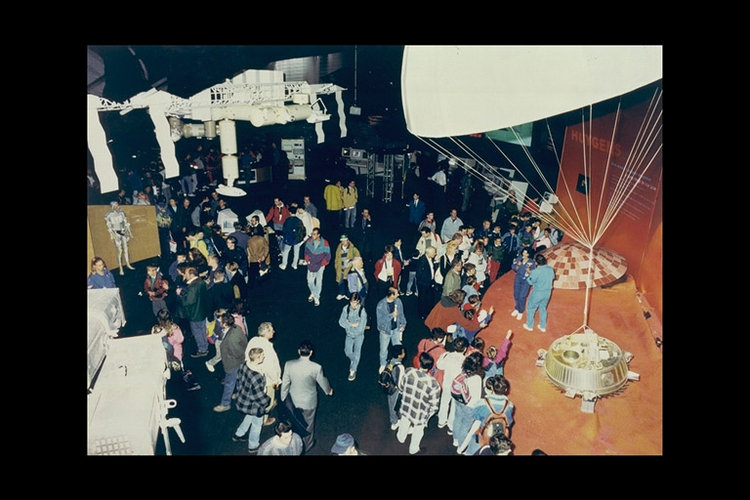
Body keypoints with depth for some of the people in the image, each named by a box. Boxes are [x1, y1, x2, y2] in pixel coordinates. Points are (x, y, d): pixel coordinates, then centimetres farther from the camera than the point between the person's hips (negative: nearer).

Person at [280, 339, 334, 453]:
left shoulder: (289, 364, -20)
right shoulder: (316, 368, -27)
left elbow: (285, 383, -8)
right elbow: (323, 382, -8)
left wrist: (283, 399, 9)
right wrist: (329, 390, 14)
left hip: (293, 400, 3)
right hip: (309, 402, -2)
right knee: (308, 424, 22)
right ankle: (307, 446, 44)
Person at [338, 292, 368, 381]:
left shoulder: (362, 311, -28)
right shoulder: (346, 308, -18)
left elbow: (361, 328, -28)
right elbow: (341, 322, -14)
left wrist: (348, 323, -21)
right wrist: (352, 324, -24)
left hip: (358, 336, -3)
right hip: (349, 335, 3)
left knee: (356, 353, 12)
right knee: (348, 352, 15)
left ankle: (353, 371, 33)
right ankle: (353, 360, 50)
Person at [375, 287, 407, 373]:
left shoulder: (398, 301, -13)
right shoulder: (381, 305, -28)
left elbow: (401, 313, 3)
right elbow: (380, 320, -25)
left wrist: (403, 324, 1)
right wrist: (392, 315, -30)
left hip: (396, 329, 3)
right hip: (385, 330, -3)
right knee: (383, 349, 18)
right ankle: (383, 365, 44)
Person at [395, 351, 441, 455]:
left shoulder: (409, 372, -25)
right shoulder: (433, 384, -33)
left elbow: (401, 387, -5)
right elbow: (434, 405, -21)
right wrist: (429, 414, 1)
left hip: (406, 407, 3)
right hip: (420, 414, -3)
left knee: (404, 424, 35)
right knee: (417, 432, 29)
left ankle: (401, 437, 64)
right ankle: (413, 449, 54)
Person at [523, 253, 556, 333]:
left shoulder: (536, 272, -27)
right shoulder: (550, 269, -10)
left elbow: (530, 282, -14)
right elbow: (552, 278, 8)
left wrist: (529, 274, 0)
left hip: (537, 293, -5)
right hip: (547, 292, 5)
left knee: (531, 308, 17)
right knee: (543, 308, 24)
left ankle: (529, 325, 30)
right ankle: (543, 326, 35)